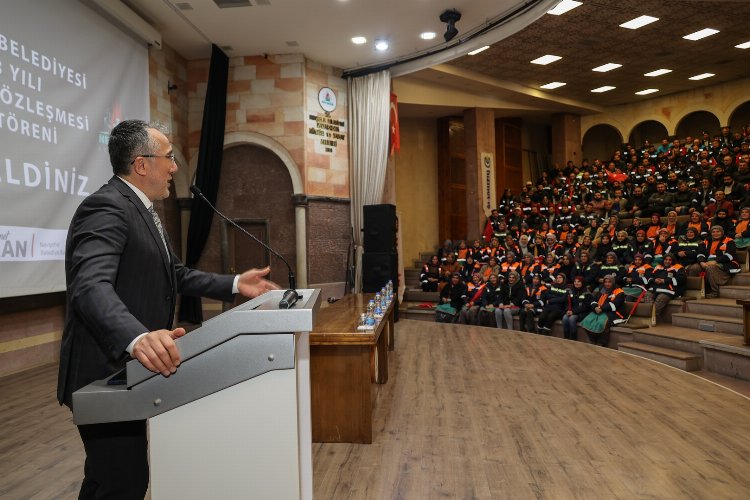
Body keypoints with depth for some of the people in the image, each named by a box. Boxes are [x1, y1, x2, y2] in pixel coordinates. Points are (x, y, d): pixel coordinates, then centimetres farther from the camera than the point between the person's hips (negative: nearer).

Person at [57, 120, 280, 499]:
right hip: (105, 375, -10)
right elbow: (90, 287, -36)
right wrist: (136, 338, -53)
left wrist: (235, 285, 9)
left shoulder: (140, 208, 13)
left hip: (129, 370, 10)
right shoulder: (107, 208, -20)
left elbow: (176, 275, 17)